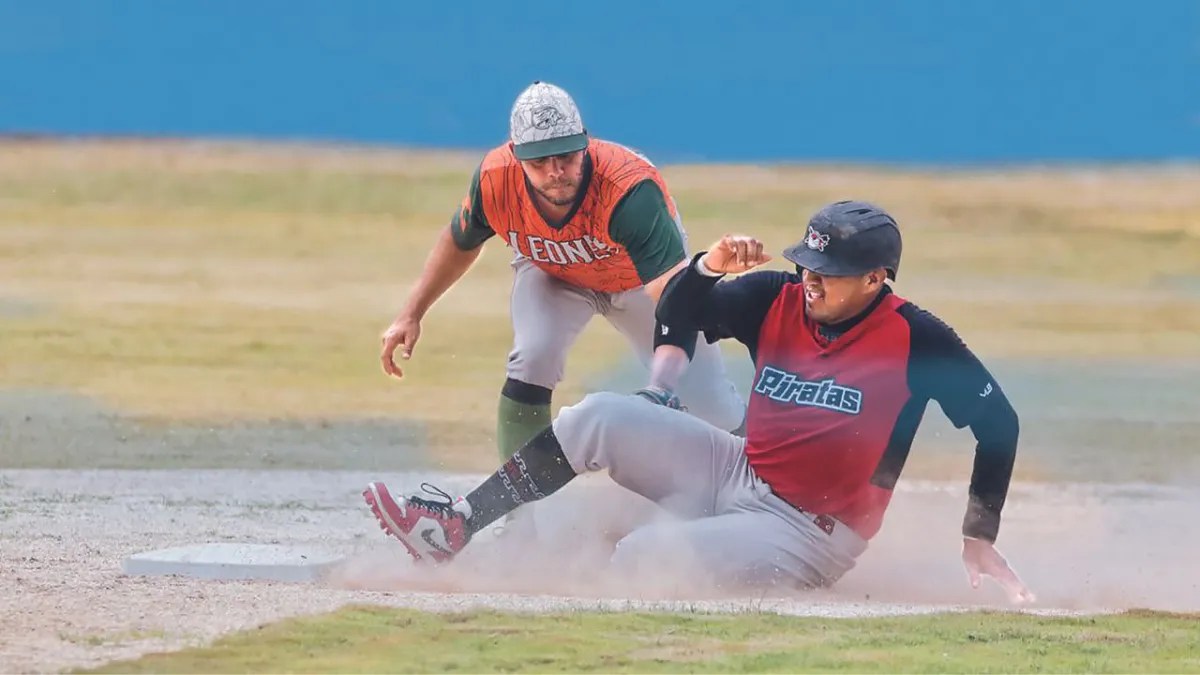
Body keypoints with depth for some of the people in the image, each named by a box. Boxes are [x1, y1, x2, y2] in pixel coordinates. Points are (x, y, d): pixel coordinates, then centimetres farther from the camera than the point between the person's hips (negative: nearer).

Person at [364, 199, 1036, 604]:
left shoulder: (916, 340, -18)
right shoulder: (777, 301, -3)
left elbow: (997, 421, -14)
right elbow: (678, 315, 4)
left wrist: (980, 536, -16)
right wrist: (710, 267, -18)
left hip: (806, 531, -7)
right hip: (737, 472, 7)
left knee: (639, 557, -27)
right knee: (597, 417, -7)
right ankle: (454, 528, -6)